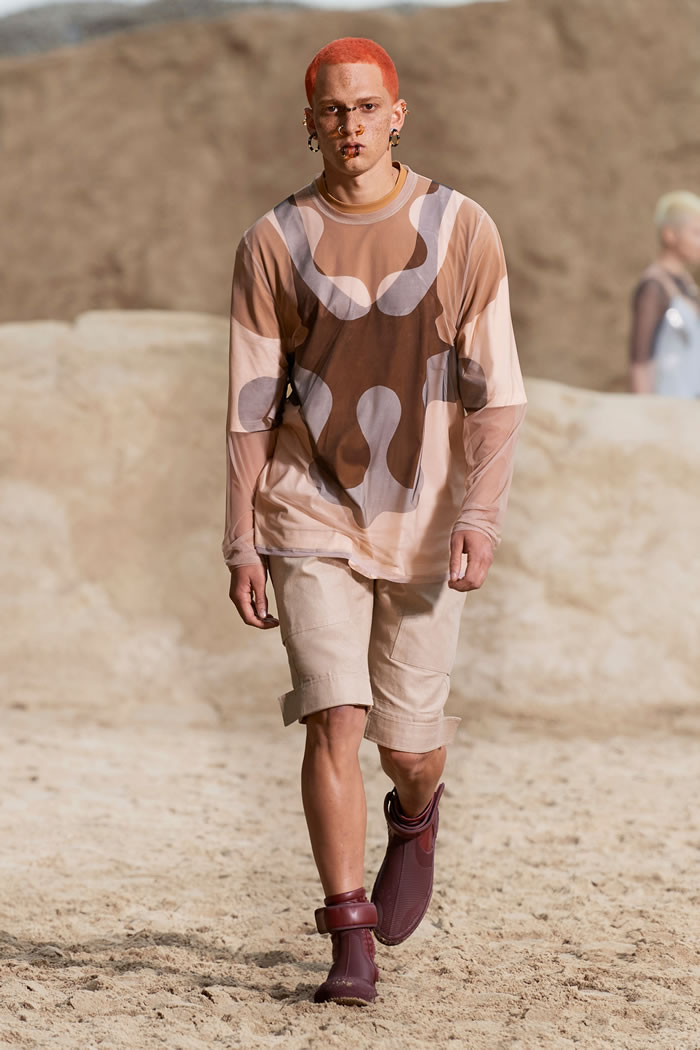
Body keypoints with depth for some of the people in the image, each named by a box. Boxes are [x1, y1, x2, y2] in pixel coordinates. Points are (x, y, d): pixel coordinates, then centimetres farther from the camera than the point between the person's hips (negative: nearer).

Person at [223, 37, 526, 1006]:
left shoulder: (461, 231, -3)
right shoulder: (275, 244, -2)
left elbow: (496, 391, -5)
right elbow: (251, 406, 0)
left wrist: (480, 513, -17)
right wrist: (241, 545, -3)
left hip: (425, 525, 1)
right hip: (313, 517, 0)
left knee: (408, 739, 7)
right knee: (334, 719, -14)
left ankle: (416, 818, 44)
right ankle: (351, 945, -8)